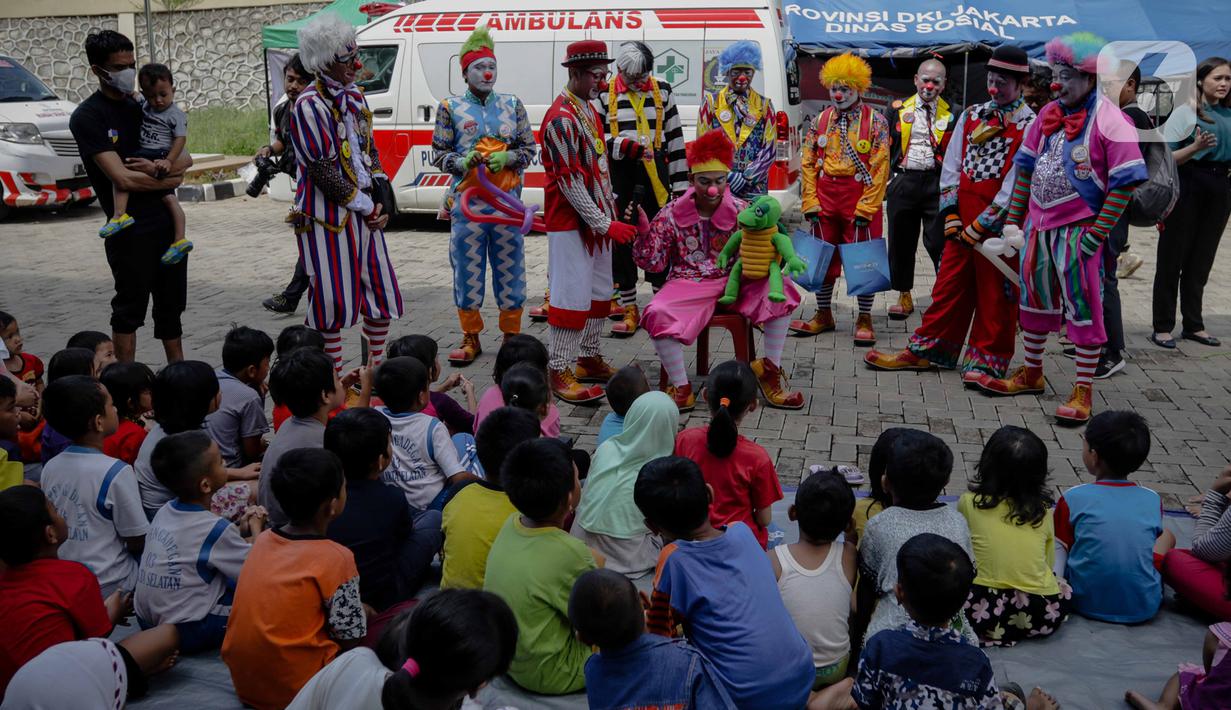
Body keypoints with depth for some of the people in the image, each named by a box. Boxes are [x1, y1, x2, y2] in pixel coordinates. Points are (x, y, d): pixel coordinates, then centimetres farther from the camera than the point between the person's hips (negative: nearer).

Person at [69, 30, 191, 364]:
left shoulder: (142, 107, 11)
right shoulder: (87, 117, -10)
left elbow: (185, 158, 6)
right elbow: (123, 179, -19)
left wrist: (158, 167, -15)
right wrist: (169, 178, -5)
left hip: (167, 221, 6)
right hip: (130, 230, -6)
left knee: (171, 304, 14)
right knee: (130, 309, 3)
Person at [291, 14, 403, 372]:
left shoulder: (354, 97, 11)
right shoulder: (309, 106, -14)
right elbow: (322, 173, -17)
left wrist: (382, 199, 4)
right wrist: (367, 207, -11)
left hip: (365, 213, 8)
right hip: (328, 217, -8)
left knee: (382, 290, 12)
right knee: (333, 299, -2)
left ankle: (376, 365, 28)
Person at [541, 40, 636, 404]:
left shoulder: (589, 109, 13)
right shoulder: (561, 118, -18)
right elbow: (569, 182, -21)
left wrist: (609, 212, 16)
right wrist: (604, 224, -20)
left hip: (596, 219, 10)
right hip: (571, 222, -10)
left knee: (598, 292, 15)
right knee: (572, 294, -8)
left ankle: (589, 359, 26)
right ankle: (559, 371, 0)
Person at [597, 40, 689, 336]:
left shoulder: (662, 92, 7)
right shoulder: (605, 94, 0)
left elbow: (675, 138, 9)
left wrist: (680, 182, 5)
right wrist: (628, 146, -19)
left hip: (656, 175, 1)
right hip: (620, 176, -1)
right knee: (621, 242, 2)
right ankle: (630, 311, 13)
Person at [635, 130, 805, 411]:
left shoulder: (740, 211, 0)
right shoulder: (672, 214, -2)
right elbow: (653, 262, -1)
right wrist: (644, 231, -17)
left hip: (734, 283, 2)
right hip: (688, 286, -1)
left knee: (780, 287, -23)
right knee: (657, 314, -33)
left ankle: (770, 369, -10)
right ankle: (680, 387, -13)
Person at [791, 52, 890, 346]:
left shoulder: (875, 121, -6)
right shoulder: (820, 120, 6)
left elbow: (880, 168, -10)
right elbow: (808, 164, 6)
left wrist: (865, 208, -15)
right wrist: (810, 202, -2)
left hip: (861, 203, -4)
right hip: (825, 201, 4)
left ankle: (864, 319, 14)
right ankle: (823, 315, 24)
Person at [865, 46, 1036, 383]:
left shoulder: (1030, 126, -7)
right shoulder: (971, 115, 11)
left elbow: (1016, 185, -12)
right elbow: (951, 165, 10)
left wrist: (981, 225, -13)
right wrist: (951, 215, 0)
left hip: (998, 223, -5)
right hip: (962, 219, 5)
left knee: (995, 293, 4)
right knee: (949, 283, 11)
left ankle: (986, 360, 13)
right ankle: (926, 351, 18)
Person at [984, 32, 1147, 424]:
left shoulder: (1109, 120, -12)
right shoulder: (1049, 114, 7)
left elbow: (1125, 181, -14)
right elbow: (1026, 167, 12)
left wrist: (1097, 233, -18)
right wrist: (1013, 220, 8)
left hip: (1079, 229, -6)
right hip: (1040, 224, 7)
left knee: (1083, 305, -2)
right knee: (1035, 298, 16)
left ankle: (1084, 391, 7)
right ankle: (1031, 374, 33)